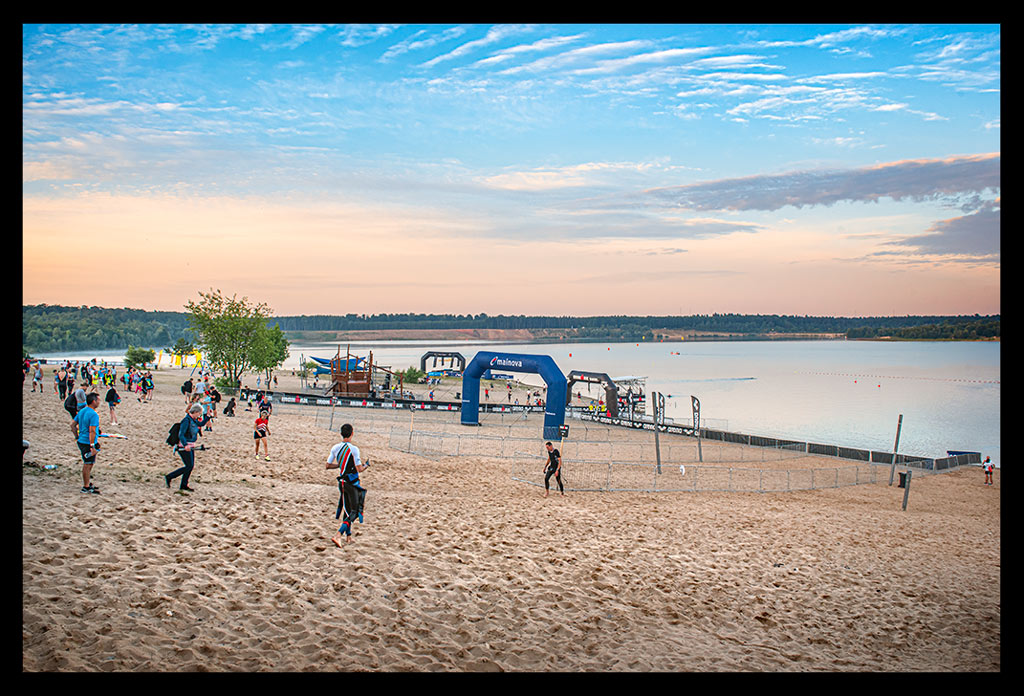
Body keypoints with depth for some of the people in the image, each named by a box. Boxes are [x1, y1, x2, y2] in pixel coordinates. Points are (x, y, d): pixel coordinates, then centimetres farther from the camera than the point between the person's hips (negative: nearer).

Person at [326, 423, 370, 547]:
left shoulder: (335, 448, 0)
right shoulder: (353, 449, -17)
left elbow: (328, 466, 7)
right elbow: (359, 469, -16)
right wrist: (366, 465, 4)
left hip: (342, 482, 6)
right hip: (352, 483, -6)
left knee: (347, 509, 21)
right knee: (354, 511, -2)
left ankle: (348, 535, 29)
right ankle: (337, 535, -16)